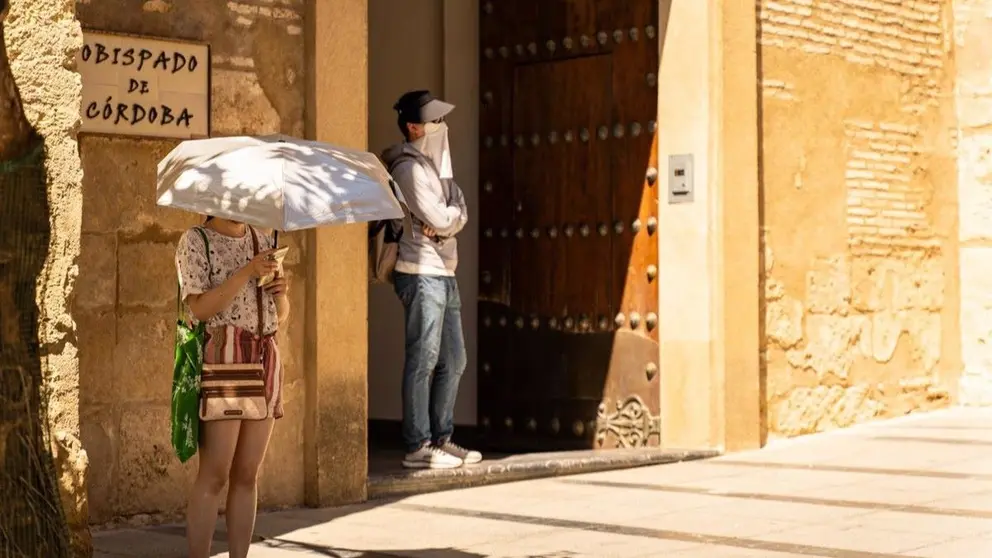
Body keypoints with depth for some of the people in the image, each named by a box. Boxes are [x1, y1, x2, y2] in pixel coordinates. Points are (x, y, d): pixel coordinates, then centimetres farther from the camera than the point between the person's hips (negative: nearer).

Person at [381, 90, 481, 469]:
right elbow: (440, 218, -17)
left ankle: (441, 439, 20)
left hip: (444, 273, 10)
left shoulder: (436, 164, 18)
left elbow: (459, 212, 9)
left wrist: (444, 221, -10)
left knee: (453, 361, 12)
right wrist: (453, 217, 3)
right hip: (421, 273, -10)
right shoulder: (410, 167, -11)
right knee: (423, 361, -7)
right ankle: (418, 447, -3)